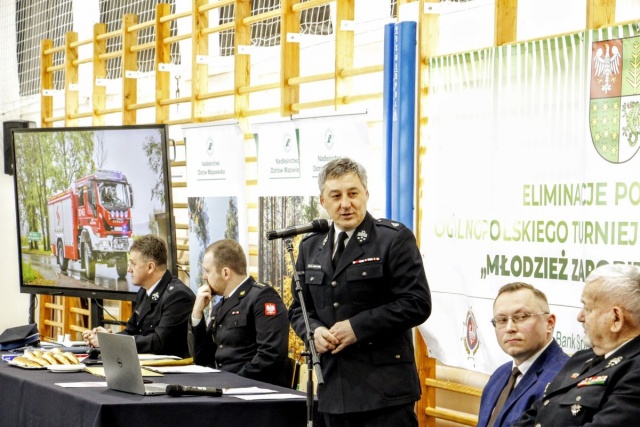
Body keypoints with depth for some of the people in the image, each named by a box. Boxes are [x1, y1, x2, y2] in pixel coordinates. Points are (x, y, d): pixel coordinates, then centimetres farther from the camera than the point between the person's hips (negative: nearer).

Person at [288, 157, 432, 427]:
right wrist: (314, 331, -3)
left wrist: (358, 327, -15)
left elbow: (417, 303, -10)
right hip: (335, 390, 6)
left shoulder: (394, 239, -4)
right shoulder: (311, 247, 14)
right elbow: (299, 308, 20)